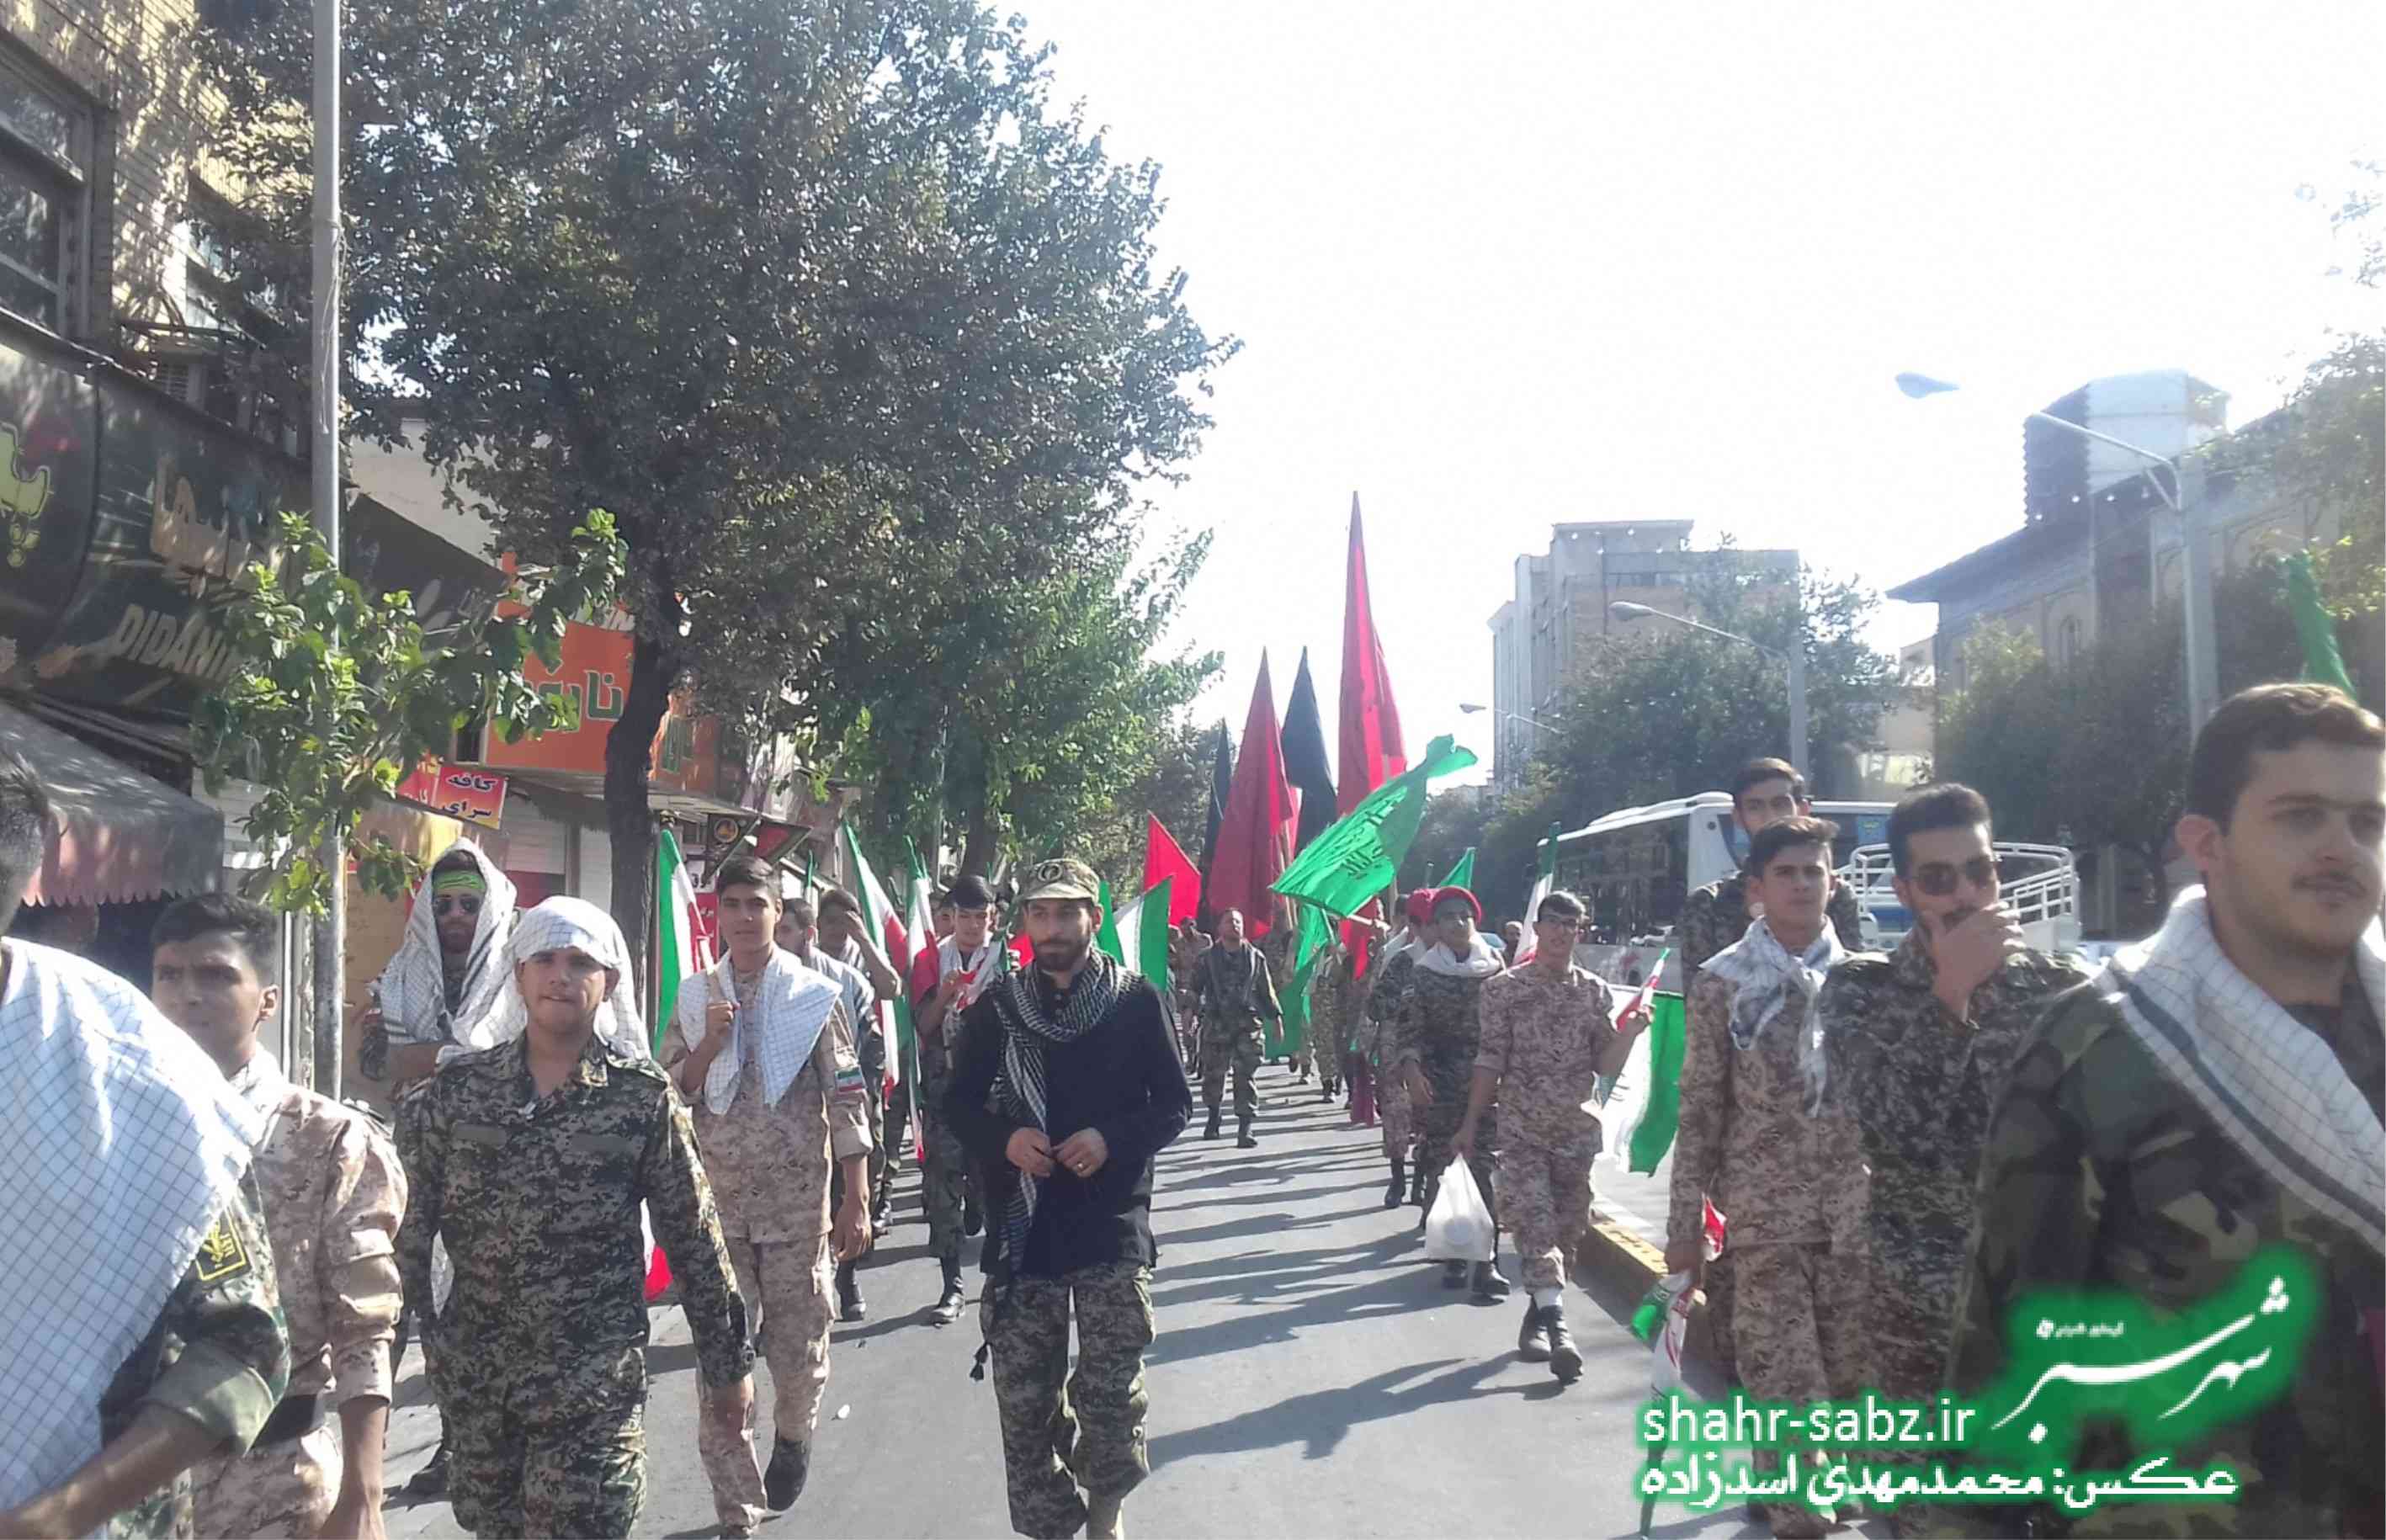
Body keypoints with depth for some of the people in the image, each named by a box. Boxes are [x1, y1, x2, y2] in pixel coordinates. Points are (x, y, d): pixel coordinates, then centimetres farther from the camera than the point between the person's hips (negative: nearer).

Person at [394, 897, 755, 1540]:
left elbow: (695, 1239, 0)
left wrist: (729, 1365, 2)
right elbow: (409, 1226, 4)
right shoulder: (456, 1088, 2)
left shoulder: (644, 1097, -4)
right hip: (472, 1377, 3)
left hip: (593, 1382, -3)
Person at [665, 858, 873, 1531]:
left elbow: (847, 1100, -3)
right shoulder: (695, 997, 6)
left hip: (798, 1206, -2)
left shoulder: (815, 993, -2)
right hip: (717, 1205, 2)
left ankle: (792, 1438, 38)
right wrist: (710, 1044, -12)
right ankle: (736, 1512, 11)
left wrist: (856, 1202, -6)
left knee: (800, 1352, 5)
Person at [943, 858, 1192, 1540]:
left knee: (1112, 1393, 0)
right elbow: (958, 1103, 11)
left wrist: (1112, 1138, -14)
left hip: (1114, 1223, -1)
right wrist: (1004, 1139, -9)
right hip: (1023, 1227, 2)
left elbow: (1175, 1103, 4)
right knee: (1025, 1400, 3)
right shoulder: (997, 1006, 5)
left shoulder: (1136, 1002, 0)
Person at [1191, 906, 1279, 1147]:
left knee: (1245, 1076, -6)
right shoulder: (1209, 958, 7)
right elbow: (1195, 987, 11)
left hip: (1247, 1023, 0)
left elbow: (1266, 991, 14)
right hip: (1216, 1023, 0)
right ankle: (1213, 1117, 30)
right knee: (1213, 1073, 5)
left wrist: (1276, 1016, 11)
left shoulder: (1255, 957, 9)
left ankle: (1245, 1128, -5)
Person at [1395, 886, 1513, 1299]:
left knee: (1485, 1167, -7)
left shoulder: (1493, 966, 5)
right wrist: (1411, 1067, -16)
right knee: (1440, 1167, 1)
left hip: (1486, 1078, 0)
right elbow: (1409, 1024, -1)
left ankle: (1487, 1259, -7)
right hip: (1438, 1079, 0)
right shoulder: (1422, 971, 3)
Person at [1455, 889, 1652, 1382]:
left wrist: (1629, 1033, -14)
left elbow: (1607, 1066, 4)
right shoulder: (1503, 988, -1)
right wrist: (1471, 1124, -2)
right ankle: (1553, 1318, -23)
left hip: (1578, 1128, 3)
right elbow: (1490, 1061, 1)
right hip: (1521, 1127, -3)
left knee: (1568, 1226, 7)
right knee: (1533, 1219, -16)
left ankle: (1540, 1309, 24)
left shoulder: (1595, 991, 6)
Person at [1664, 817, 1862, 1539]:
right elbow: (1700, 1110, -1)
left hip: (1856, 1208, 3)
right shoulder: (1723, 981, -1)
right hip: (1766, 1212, -2)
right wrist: (1684, 1221, -4)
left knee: (1855, 1374, 6)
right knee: (1783, 1381, -2)